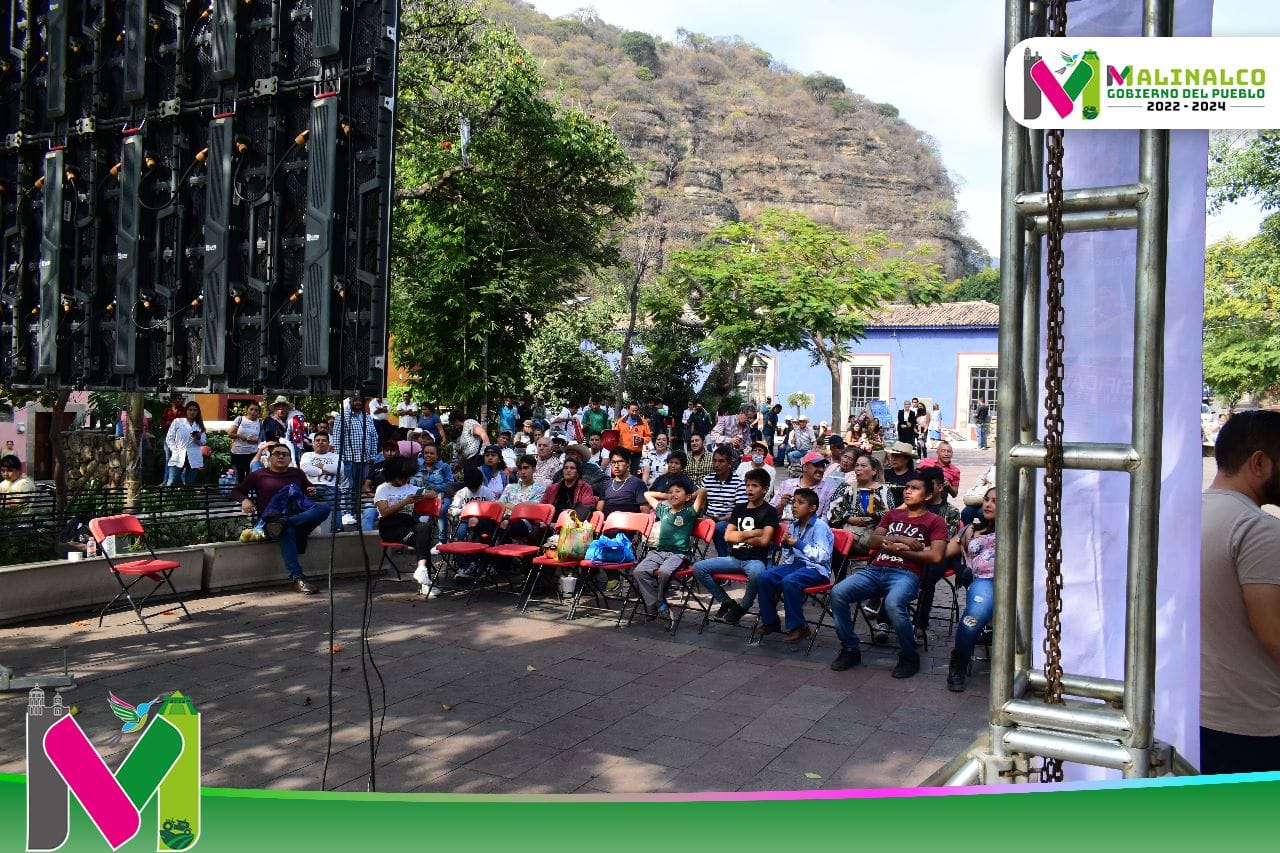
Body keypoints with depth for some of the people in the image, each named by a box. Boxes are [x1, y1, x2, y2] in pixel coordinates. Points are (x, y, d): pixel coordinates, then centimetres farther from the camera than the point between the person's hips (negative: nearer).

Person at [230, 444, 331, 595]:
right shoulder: (259, 475, 16)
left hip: (301, 517, 3)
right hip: (272, 519, -3)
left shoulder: (297, 473, 23)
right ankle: (297, 577, -51)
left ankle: (284, 523, -40)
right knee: (287, 532, -41)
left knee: (325, 508, -27)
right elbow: (236, 491, 18)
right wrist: (244, 500, -5)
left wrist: (311, 491, 12)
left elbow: (308, 488, 37)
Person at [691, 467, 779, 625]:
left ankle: (743, 607, -11)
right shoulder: (739, 508, 15)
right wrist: (751, 533, -5)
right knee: (698, 567, -13)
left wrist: (740, 536, -1)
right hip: (734, 557, 5)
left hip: (756, 559, -5)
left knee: (757, 574, -41)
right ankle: (727, 602, 3)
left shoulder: (769, 511, -1)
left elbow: (764, 540, -12)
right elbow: (728, 536, 6)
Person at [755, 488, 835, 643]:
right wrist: (785, 544, -1)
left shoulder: (819, 526, -10)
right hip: (795, 564, 7)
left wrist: (799, 544, -25)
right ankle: (770, 621, 2)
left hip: (816, 568, -7)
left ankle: (798, 627, -18)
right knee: (763, 577, -13)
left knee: (789, 581, -35)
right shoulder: (794, 526, 13)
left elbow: (822, 556, -22)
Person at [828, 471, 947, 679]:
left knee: (893, 603, -38)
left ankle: (909, 657, -13)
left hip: (906, 574, -5)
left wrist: (897, 549, -3)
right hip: (876, 569, 5)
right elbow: (874, 540, 15)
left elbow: (935, 556, -4)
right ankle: (850, 650, -5)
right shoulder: (893, 514, 27)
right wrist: (901, 539, -2)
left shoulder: (934, 521, 11)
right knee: (838, 592, -22)